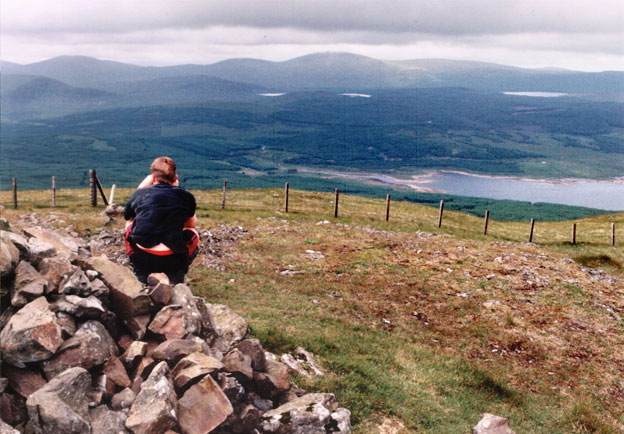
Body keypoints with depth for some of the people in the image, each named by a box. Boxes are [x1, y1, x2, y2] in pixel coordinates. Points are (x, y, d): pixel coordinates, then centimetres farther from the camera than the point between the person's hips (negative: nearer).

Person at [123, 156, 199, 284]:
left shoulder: (140, 193, 8)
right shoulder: (185, 196, 5)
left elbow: (127, 217, 27)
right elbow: (192, 224, 23)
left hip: (140, 260, 1)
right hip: (173, 261, 0)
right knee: (193, 233, 31)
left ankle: (141, 278, 33)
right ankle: (176, 280, 23)